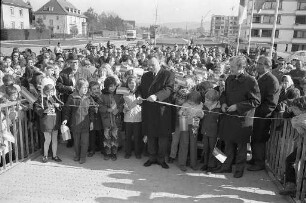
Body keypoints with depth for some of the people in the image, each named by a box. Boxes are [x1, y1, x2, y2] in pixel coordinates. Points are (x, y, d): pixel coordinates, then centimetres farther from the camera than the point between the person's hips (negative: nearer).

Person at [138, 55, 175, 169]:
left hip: (162, 111, -4)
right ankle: (152, 157, 22)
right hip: (148, 111, 4)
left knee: (163, 136, 3)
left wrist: (156, 96, -28)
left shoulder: (168, 74, 0)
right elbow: (140, 89, 21)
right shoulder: (145, 76, 17)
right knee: (150, 135, 8)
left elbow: (168, 89, -14)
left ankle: (161, 159, 17)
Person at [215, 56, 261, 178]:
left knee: (241, 145, 9)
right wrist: (223, 103, -2)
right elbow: (224, 94, 19)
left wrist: (237, 106, -19)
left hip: (242, 119, -6)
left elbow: (256, 101, -15)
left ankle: (239, 169, 25)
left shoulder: (250, 81, -15)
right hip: (228, 117, 6)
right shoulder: (229, 79, 6)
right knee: (228, 143, 15)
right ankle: (227, 166, 30)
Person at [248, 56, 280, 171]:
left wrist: (259, 112, -21)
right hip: (255, 114, 8)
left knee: (259, 140, 1)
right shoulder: (259, 78, 12)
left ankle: (260, 163, 15)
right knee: (254, 139, 15)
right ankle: (255, 159, 30)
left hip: (263, 116, -8)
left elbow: (271, 102, -19)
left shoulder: (272, 80, -15)